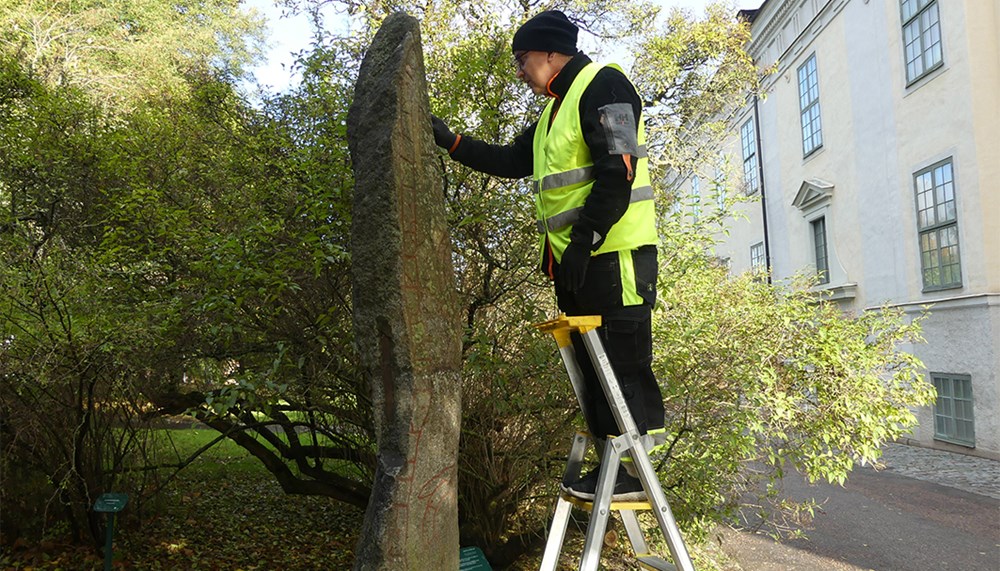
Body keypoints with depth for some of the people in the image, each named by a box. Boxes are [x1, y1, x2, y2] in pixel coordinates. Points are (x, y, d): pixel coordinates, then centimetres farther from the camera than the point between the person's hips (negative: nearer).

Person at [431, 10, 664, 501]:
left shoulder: (602, 86, -6)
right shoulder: (557, 108, 24)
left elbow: (618, 171, -18)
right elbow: (512, 161, 26)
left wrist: (585, 240, -21)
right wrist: (452, 142, 18)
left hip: (613, 255, -10)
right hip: (575, 260, 10)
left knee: (624, 365, -6)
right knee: (591, 368, 10)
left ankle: (631, 474, 1)